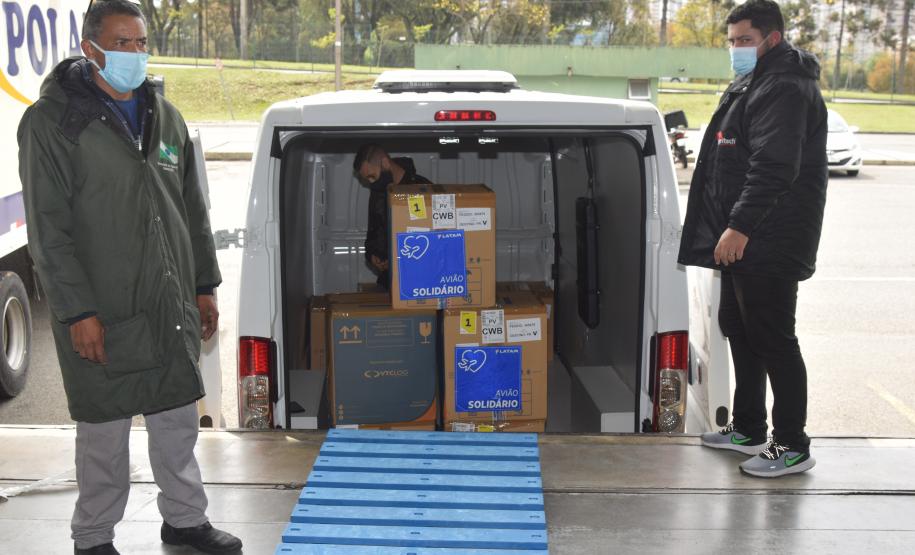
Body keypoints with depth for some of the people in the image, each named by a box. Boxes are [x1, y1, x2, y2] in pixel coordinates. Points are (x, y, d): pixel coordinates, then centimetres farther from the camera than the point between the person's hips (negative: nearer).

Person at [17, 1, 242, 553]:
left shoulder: (165, 117, 10)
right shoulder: (52, 121, -8)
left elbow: (193, 210, 16)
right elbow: (49, 228, -12)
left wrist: (204, 285, 14)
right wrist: (77, 311, -17)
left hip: (172, 306, 6)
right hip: (103, 314, -5)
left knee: (178, 418, 15)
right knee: (105, 430, 5)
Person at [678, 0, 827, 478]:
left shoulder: (785, 89, -15)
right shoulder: (753, 85, 19)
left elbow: (774, 167, -26)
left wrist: (741, 225, -29)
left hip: (770, 245, -11)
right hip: (744, 240, 11)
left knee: (773, 339, -6)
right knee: (738, 328, 17)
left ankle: (792, 446, 3)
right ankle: (748, 429, 29)